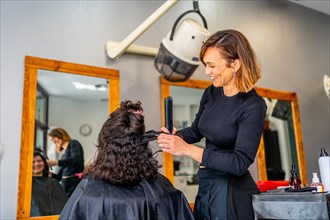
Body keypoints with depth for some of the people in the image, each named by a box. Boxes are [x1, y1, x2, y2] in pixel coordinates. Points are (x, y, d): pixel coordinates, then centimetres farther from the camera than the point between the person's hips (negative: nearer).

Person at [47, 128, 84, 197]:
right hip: (65, 184, 7)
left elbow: (76, 160, -18)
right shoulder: (64, 155, 21)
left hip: (76, 183, -7)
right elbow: (59, 176, 20)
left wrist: (54, 162, -20)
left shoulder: (73, 143, 2)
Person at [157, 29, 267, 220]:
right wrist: (175, 136, -6)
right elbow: (197, 130, 15)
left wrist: (188, 149, -27)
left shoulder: (253, 106, -18)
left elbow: (240, 163, -22)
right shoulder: (211, 93, 1)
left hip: (232, 192, -6)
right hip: (205, 185, 6)